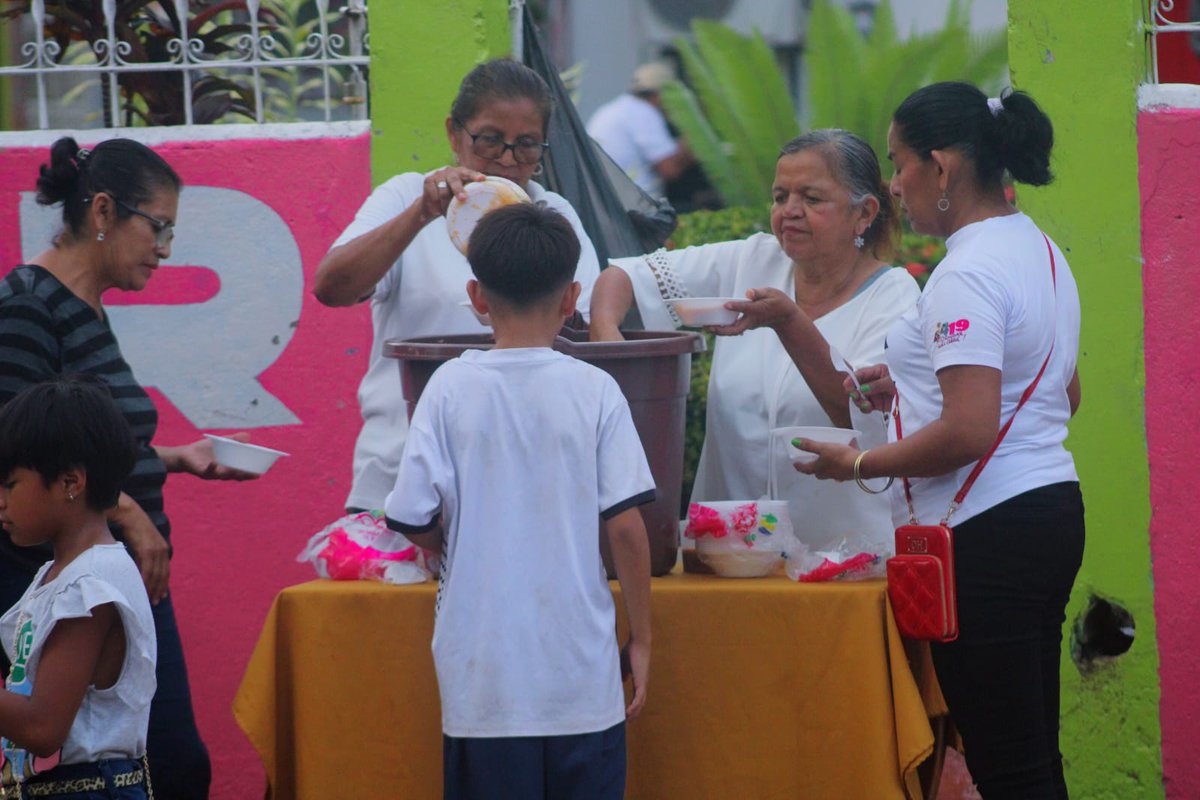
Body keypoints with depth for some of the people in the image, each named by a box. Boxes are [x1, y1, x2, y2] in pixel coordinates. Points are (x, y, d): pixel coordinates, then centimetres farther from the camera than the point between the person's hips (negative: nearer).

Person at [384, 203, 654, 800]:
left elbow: (415, 522, -4)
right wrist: (640, 640, 5)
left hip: (482, 678, 0)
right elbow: (626, 526, -5)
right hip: (580, 673, 0)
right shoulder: (594, 392, -4)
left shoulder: (451, 388, -4)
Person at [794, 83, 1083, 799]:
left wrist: (858, 464, -10)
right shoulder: (1041, 251, 15)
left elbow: (968, 433, -24)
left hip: (988, 532, -10)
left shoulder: (968, 276, -17)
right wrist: (913, 385, 20)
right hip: (1054, 509, 10)